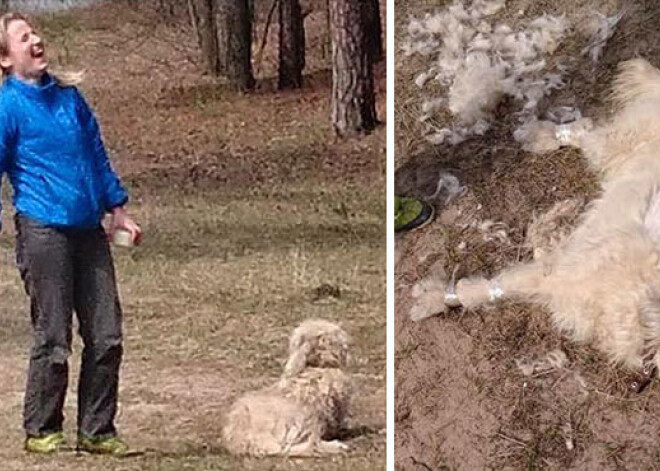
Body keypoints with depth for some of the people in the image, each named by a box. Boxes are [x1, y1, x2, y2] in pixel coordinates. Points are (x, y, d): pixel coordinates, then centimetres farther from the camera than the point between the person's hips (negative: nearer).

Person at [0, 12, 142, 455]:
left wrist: (118, 208, 21)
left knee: (106, 336, 5)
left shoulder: (69, 96, 12)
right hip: (43, 230, -6)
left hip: (89, 230, 6)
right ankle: (41, 431, 14)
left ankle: (97, 430, 15)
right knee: (54, 339, -1)